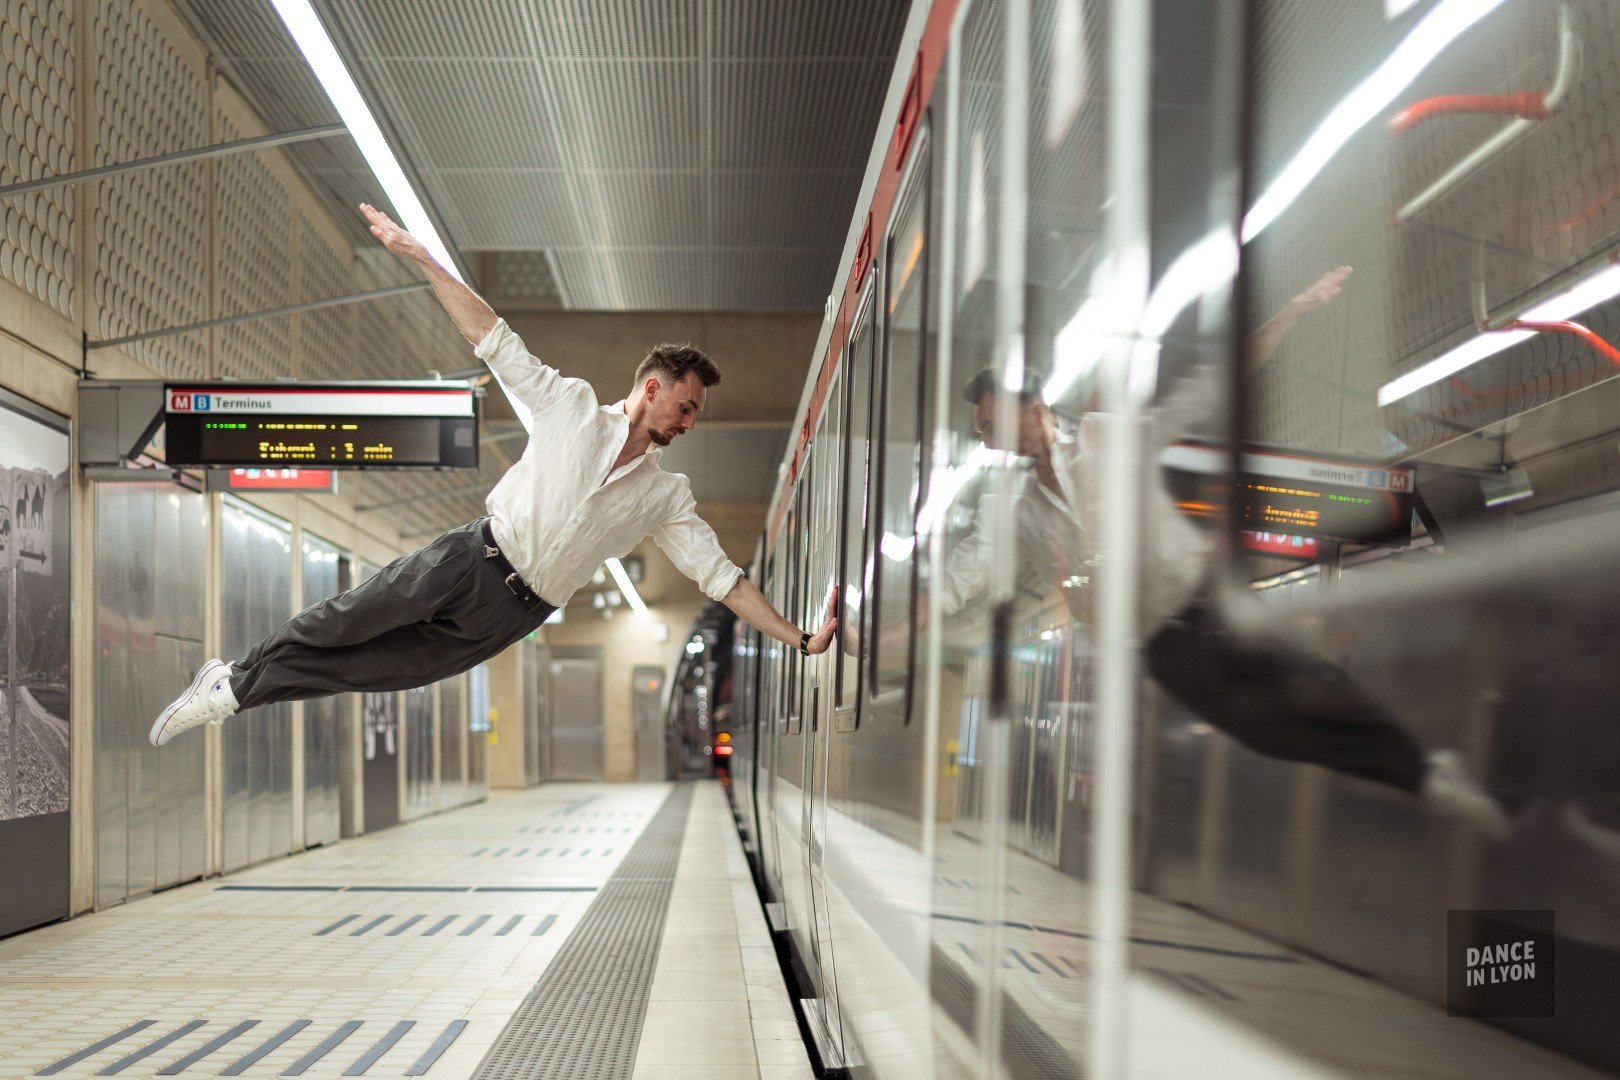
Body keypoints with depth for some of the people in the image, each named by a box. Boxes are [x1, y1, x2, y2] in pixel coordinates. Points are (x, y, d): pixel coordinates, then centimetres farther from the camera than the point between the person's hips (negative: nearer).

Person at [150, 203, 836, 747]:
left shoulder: (668, 496, 5)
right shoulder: (571, 405, -1)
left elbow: (720, 576, 2)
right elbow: (493, 338, -2)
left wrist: (799, 638, -6)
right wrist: (419, 256, -9)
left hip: (511, 616, 1)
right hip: (472, 557, -1)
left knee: (385, 668, -3)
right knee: (340, 624, -1)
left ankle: (237, 693, 13)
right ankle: (232, 680, 24)